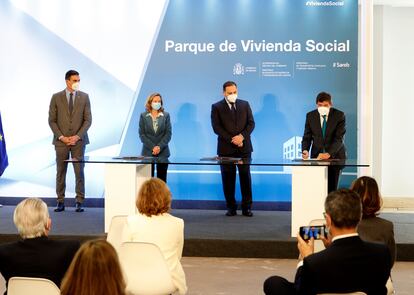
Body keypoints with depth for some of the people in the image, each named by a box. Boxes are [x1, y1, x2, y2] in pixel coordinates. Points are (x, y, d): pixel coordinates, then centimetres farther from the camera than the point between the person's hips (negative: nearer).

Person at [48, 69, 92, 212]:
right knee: (60, 172, 3)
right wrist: (61, 137, -9)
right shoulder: (56, 97, 3)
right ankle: (60, 202, 9)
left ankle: (79, 202, 3)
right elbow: (52, 120, 2)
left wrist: (78, 136, -9)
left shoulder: (84, 97, 5)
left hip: (78, 140, 0)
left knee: (79, 171, -2)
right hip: (61, 140, 0)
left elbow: (88, 119, 2)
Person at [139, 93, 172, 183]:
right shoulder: (143, 116, 4)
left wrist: (159, 147, -12)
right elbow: (142, 134, 0)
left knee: (162, 179, -1)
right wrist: (152, 147, -11)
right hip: (148, 152, 0)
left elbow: (168, 133, 1)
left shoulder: (166, 115, 5)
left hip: (162, 152, 0)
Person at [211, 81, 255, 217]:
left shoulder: (245, 104, 11)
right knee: (228, 179, 2)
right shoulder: (217, 107, 2)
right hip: (226, 149, -1)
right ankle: (231, 207, 10)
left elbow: (251, 123, 5)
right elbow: (217, 128, -6)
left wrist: (242, 136, -12)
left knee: (245, 177, 1)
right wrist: (232, 140, -13)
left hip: (244, 147, 2)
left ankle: (246, 207, 6)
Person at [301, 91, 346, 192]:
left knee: (332, 188, -6)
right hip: (317, 155, 2)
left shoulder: (339, 115, -9)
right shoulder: (310, 116, 0)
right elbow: (307, 137, 2)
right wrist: (305, 150, -19)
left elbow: (339, 138, -17)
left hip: (334, 155, -2)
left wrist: (328, 154, -31)